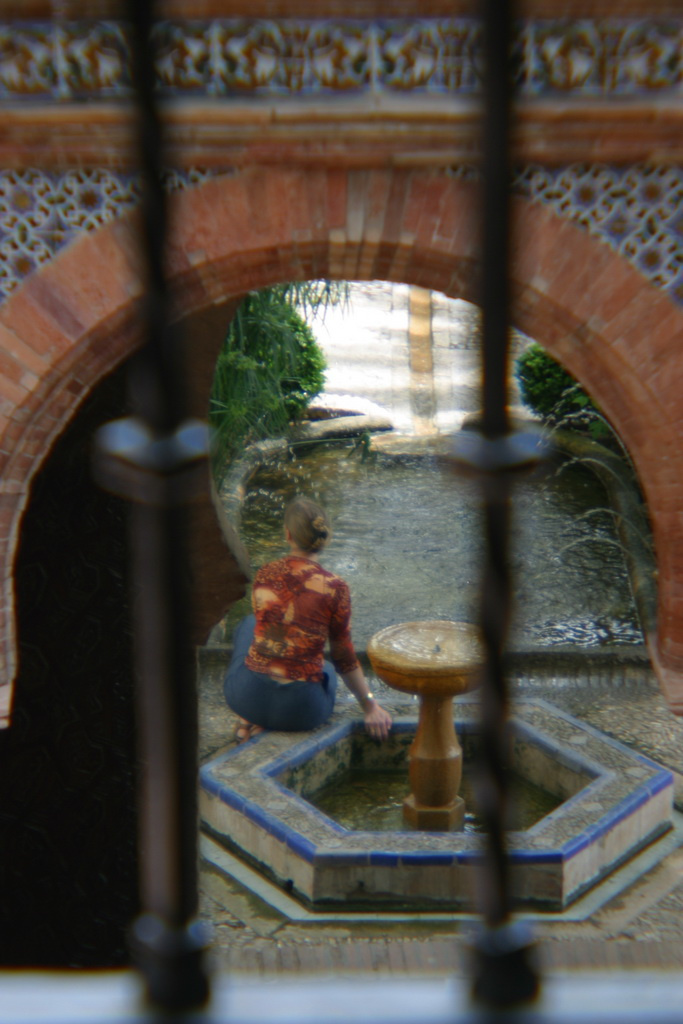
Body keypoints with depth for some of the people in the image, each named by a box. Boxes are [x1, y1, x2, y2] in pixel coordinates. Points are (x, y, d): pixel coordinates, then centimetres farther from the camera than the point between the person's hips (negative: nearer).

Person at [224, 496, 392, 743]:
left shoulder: (264, 574, -1)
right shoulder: (335, 588, -12)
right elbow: (343, 658, -3)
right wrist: (370, 706, 10)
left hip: (245, 696, 3)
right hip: (299, 710, -2)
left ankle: (249, 719, 22)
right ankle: (263, 724, 10)